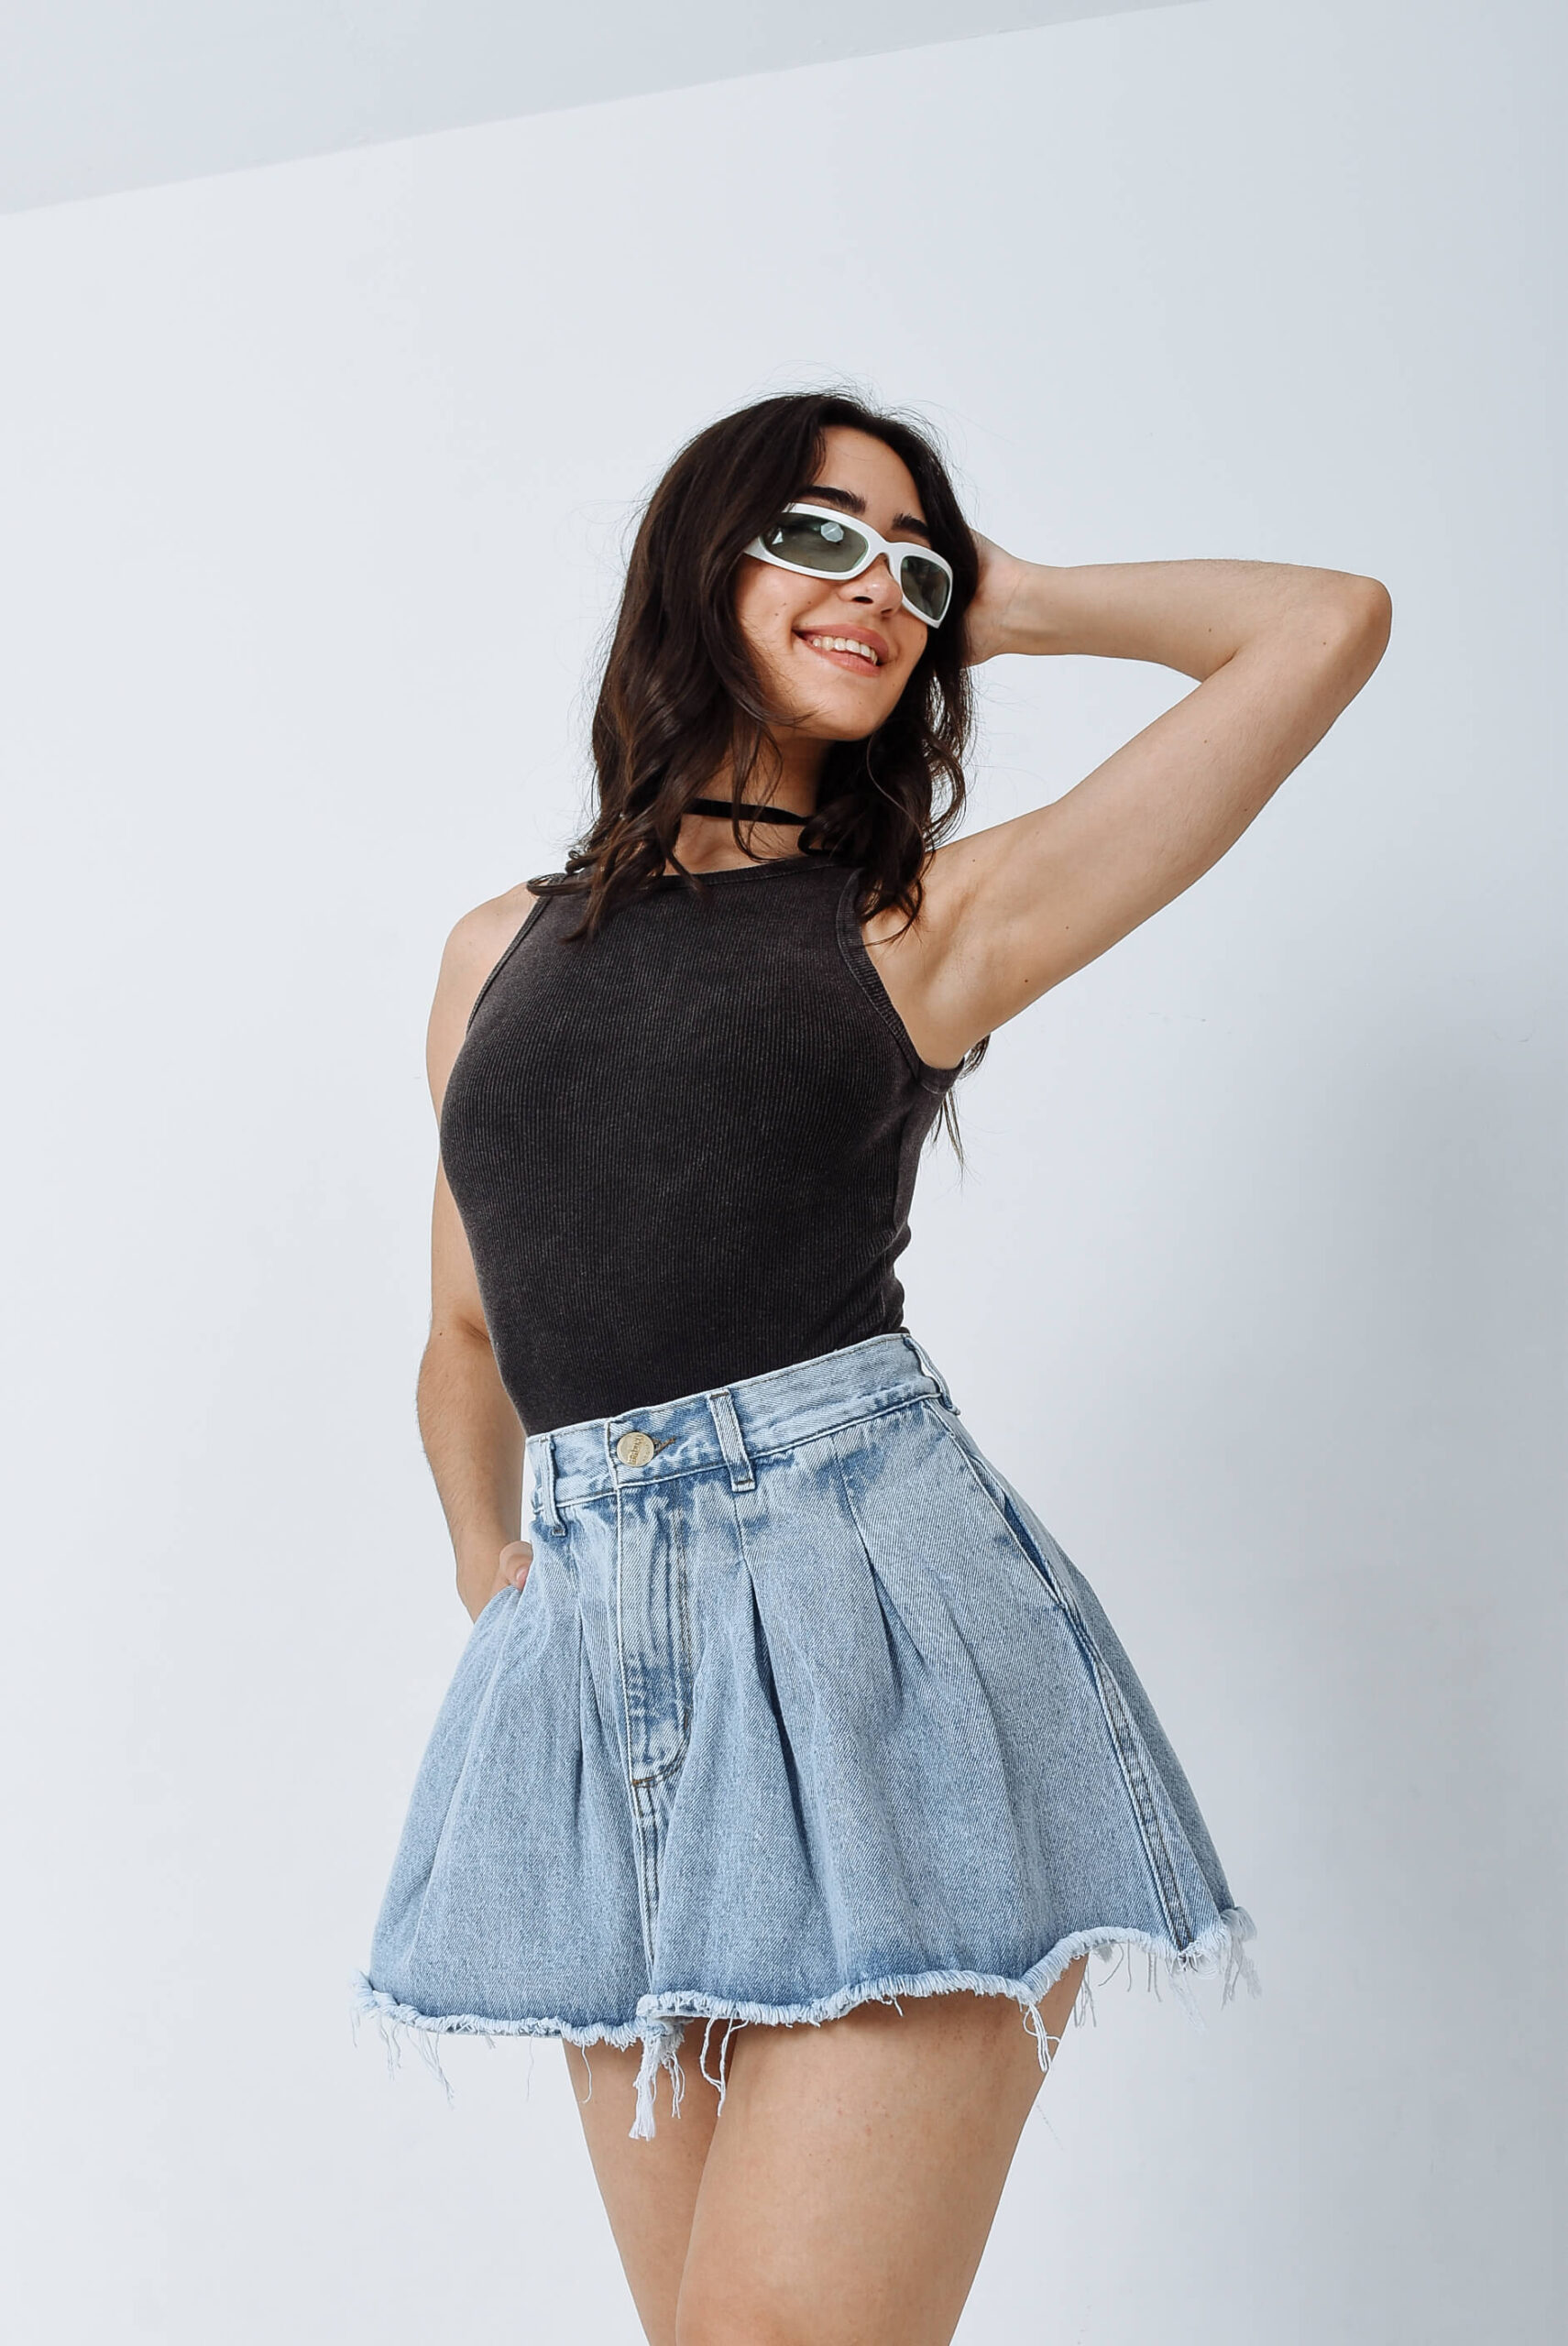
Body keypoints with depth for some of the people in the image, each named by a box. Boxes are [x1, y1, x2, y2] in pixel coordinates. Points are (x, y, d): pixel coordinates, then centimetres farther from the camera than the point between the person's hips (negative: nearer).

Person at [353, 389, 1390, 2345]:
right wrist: (491, 1568, 10)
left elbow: (1330, 624, 3)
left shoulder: (930, 921, 5)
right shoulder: (502, 952, 16)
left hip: (873, 1614, -4)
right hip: (592, 1654, 4)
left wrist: (1009, 607, 14)